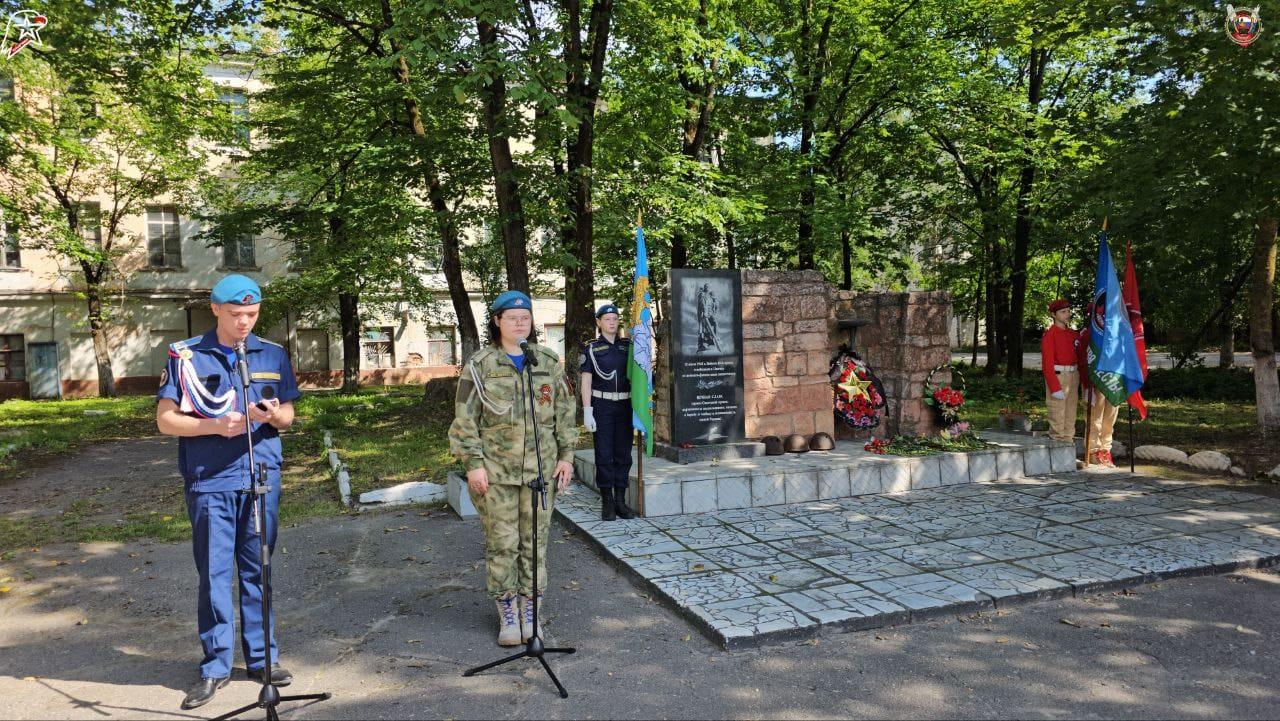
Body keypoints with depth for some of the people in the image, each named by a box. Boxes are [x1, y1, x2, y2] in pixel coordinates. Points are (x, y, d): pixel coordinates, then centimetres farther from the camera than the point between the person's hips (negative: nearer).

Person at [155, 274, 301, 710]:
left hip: (262, 478, 2)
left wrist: (272, 414, -12)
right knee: (214, 572, 2)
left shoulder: (273, 355, 8)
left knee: (258, 571, 10)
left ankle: (261, 657, 21)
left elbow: (287, 416, 11)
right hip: (209, 481, -2)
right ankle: (216, 666, 14)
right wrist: (216, 426, -17)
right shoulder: (185, 356, 0)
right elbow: (165, 420, -1)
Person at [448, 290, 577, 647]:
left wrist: (566, 456, 6)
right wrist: (473, 463, -8)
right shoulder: (480, 365, -1)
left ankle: (530, 611, 21)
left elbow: (564, 413, 11)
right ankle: (507, 613, 17)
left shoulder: (549, 362, 8)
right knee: (501, 543, 3)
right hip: (496, 470, -2)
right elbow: (465, 419, -2)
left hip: (541, 467, 2)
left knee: (535, 542, 8)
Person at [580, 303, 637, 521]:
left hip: (625, 405, 3)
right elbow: (586, 381, -3)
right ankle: (607, 503, 6)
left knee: (623, 454, 5)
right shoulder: (591, 348, 1)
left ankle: (620, 501, 14)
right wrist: (587, 411, -10)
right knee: (604, 454, -1)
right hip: (601, 406, -3)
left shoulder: (627, 346, 11)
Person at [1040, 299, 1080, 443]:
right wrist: (1055, 387, -17)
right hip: (1057, 376, -7)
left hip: (1073, 377, 7)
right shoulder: (1049, 334, -8)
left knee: (1071, 415, 12)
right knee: (1057, 414, -4)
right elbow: (1047, 363, -13)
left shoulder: (1073, 333, 12)